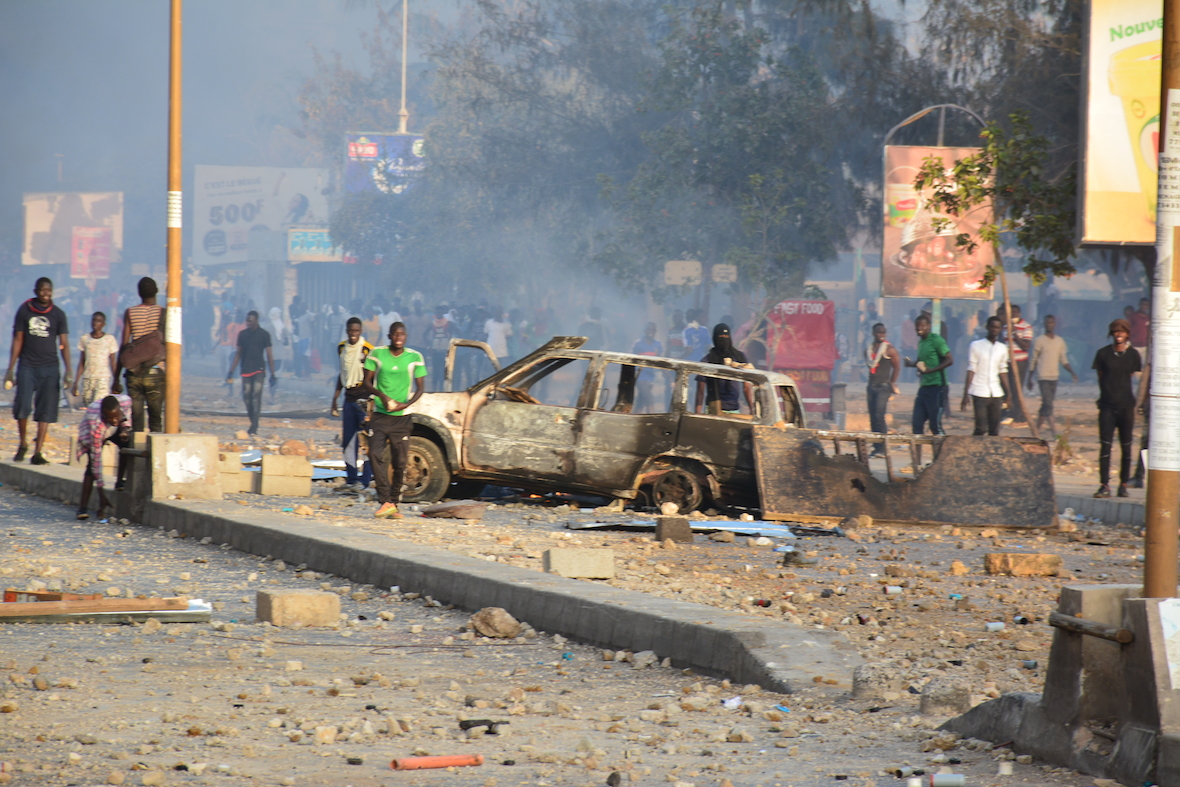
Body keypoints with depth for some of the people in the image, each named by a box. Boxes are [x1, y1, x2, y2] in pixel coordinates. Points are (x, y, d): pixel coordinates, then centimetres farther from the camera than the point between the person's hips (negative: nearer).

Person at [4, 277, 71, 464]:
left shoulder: (58, 315, 4)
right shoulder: (24, 311, 5)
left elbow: (64, 344, 4)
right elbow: (17, 340, 7)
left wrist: (68, 371, -6)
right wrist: (10, 369, 3)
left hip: (49, 368, 0)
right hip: (27, 366, 0)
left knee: (45, 412, -3)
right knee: (23, 406, -11)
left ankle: (37, 453, -1)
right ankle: (23, 444, 13)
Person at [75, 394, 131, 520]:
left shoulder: (126, 401, -34)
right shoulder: (96, 425, -43)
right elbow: (96, 458, -38)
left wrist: (125, 428, -28)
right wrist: (101, 493, -37)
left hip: (115, 430, 5)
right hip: (90, 435, -5)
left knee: (128, 443, -25)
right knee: (92, 465, -24)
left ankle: (120, 482, -10)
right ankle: (83, 507, -21)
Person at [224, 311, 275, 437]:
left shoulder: (264, 334, 0)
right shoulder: (242, 334, 9)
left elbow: (269, 354, 1)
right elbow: (238, 354, 15)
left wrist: (272, 374, -2)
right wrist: (231, 371, 11)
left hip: (259, 370, -4)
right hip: (246, 371, 4)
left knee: (256, 397, -13)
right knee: (247, 398, 2)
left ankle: (254, 427, -16)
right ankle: (252, 424, 14)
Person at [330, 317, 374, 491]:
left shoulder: (367, 350, -10)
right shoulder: (342, 348, 10)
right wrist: (334, 400, 21)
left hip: (364, 400, -7)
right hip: (349, 399, 7)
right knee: (348, 441, 8)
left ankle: (364, 480, -7)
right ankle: (350, 479, 14)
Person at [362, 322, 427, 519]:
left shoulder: (415, 358, 2)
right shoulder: (377, 354, 1)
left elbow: (420, 387, 6)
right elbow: (367, 382, 4)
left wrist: (406, 404, -11)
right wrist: (382, 396, -15)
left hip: (402, 417, 1)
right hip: (380, 414, -1)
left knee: (400, 462, 2)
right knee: (375, 454, -18)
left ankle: (394, 503, 14)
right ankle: (385, 501, -20)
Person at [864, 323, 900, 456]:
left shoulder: (890, 349, -3)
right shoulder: (868, 350, 14)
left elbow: (897, 367, -1)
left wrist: (892, 384, -4)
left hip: (883, 386, -6)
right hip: (871, 386, 6)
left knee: (879, 416, -16)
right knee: (872, 418, 5)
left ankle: (881, 449, -18)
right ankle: (876, 447, 10)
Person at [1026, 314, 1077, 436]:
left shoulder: (1060, 341, 11)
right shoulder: (1039, 341, -3)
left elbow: (1064, 360, 13)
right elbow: (1033, 361, 2)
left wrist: (1072, 372, -4)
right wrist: (1029, 379, 2)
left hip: (1054, 377, 5)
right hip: (1043, 377, -5)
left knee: (1046, 404, 9)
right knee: (1048, 403, -14)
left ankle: (1037, 427, 20)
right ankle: (1053, 429, -19)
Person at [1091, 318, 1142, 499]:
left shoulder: (1133, 354, 4)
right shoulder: (1103, 353, 2)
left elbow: (1134, 376, 12)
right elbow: (1100, 377, 9)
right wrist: (1107, 394, 8)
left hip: (1126, 405, 1)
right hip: (1107, 406, -1)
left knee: (1126, 447, 5)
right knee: (1105, 446, -6)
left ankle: (1123, 484, 14)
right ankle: (1104, 485, -7)